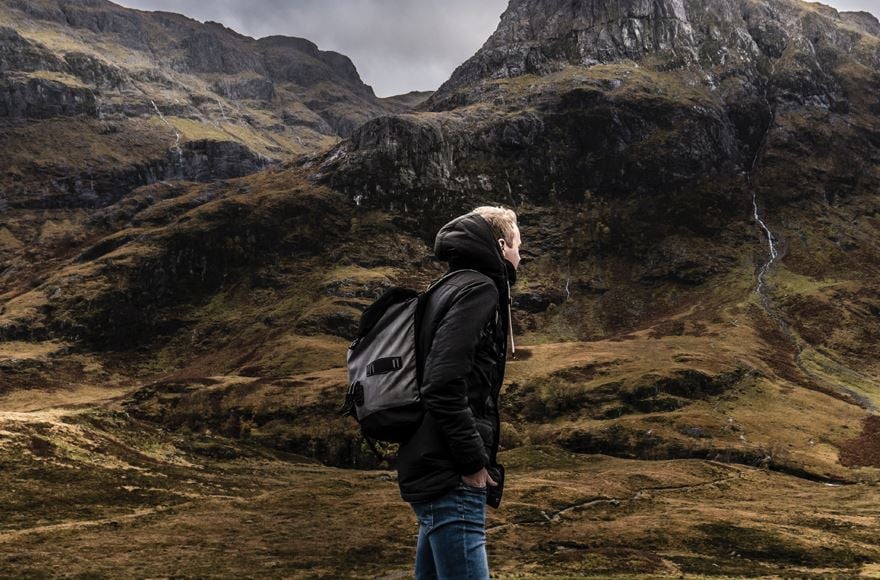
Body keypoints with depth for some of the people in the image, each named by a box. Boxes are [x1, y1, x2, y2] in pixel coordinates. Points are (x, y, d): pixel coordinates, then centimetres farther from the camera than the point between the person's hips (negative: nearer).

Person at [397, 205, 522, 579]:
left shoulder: (451, 288, 19)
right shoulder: (478, 288, -9)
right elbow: (444, 384, -22)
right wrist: (474, 461, -16)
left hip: (430, 472, 10)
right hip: (450, 477, -10)